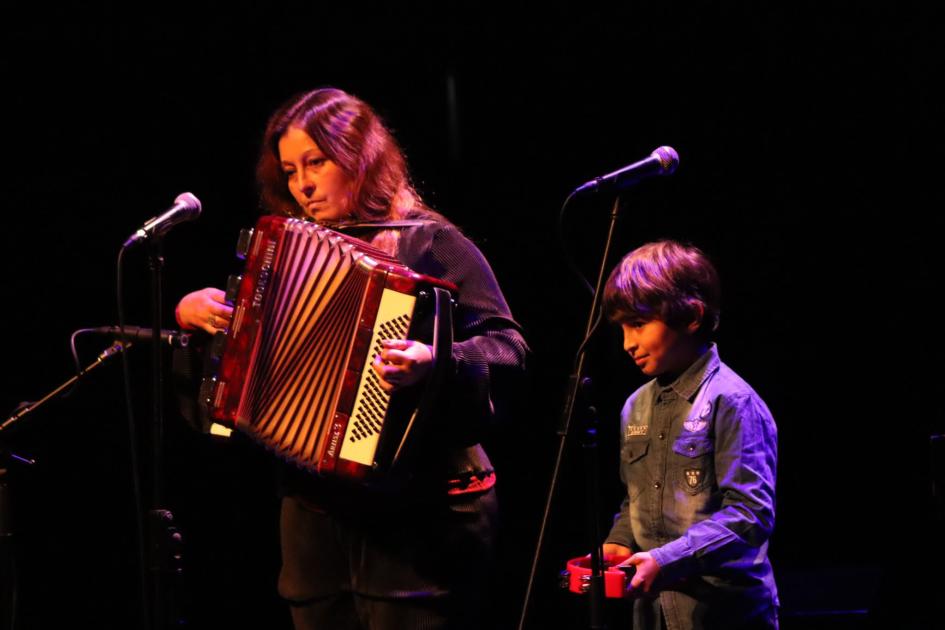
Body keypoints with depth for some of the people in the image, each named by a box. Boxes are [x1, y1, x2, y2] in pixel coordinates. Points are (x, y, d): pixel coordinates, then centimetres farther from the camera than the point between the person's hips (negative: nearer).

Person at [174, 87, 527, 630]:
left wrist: (438, 362, -31)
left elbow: (508, 349, -12)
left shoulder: (430, 245, -2)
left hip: (420, 516, -6)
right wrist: (190, 313, 8)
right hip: (316, 513, 6)